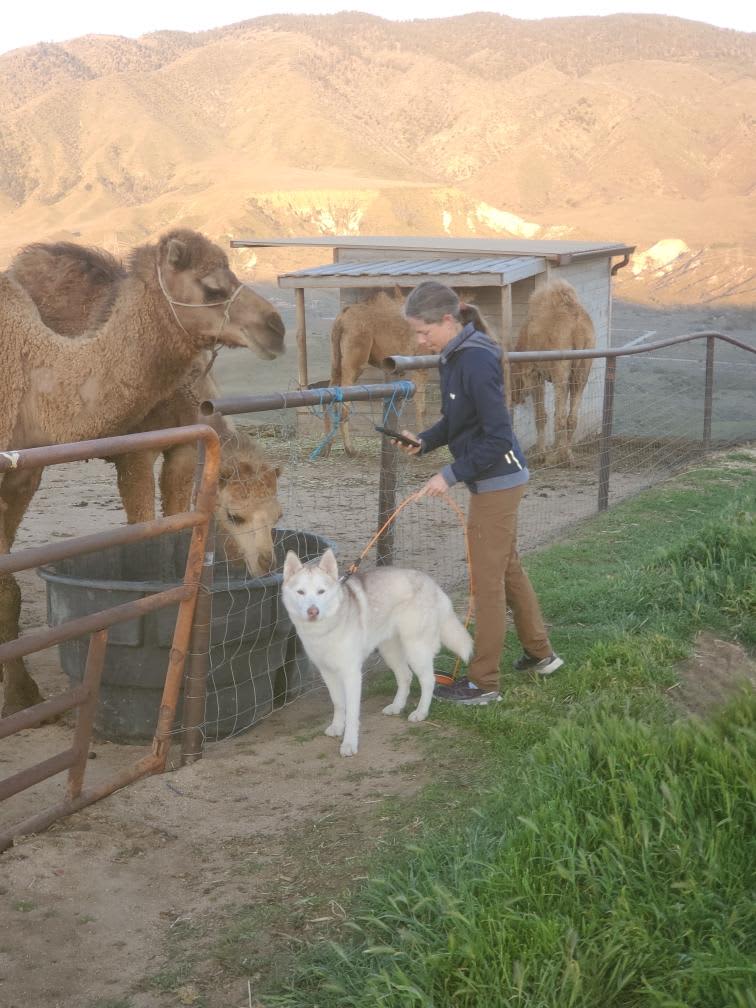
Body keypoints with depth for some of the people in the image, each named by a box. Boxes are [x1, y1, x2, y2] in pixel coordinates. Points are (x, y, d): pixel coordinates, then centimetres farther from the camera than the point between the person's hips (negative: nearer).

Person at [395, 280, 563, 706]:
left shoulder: (477, 362, -23)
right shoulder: (453, 356, 5)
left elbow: (497, 437, -24)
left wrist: (451, 475, -21)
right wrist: (423, 441, -1)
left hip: (497, 480, -10)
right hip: (495, 479, 10)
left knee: (488, 580, -1)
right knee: (509, 568, 21)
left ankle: (484, 682, 10)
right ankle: (541, 654, 37)